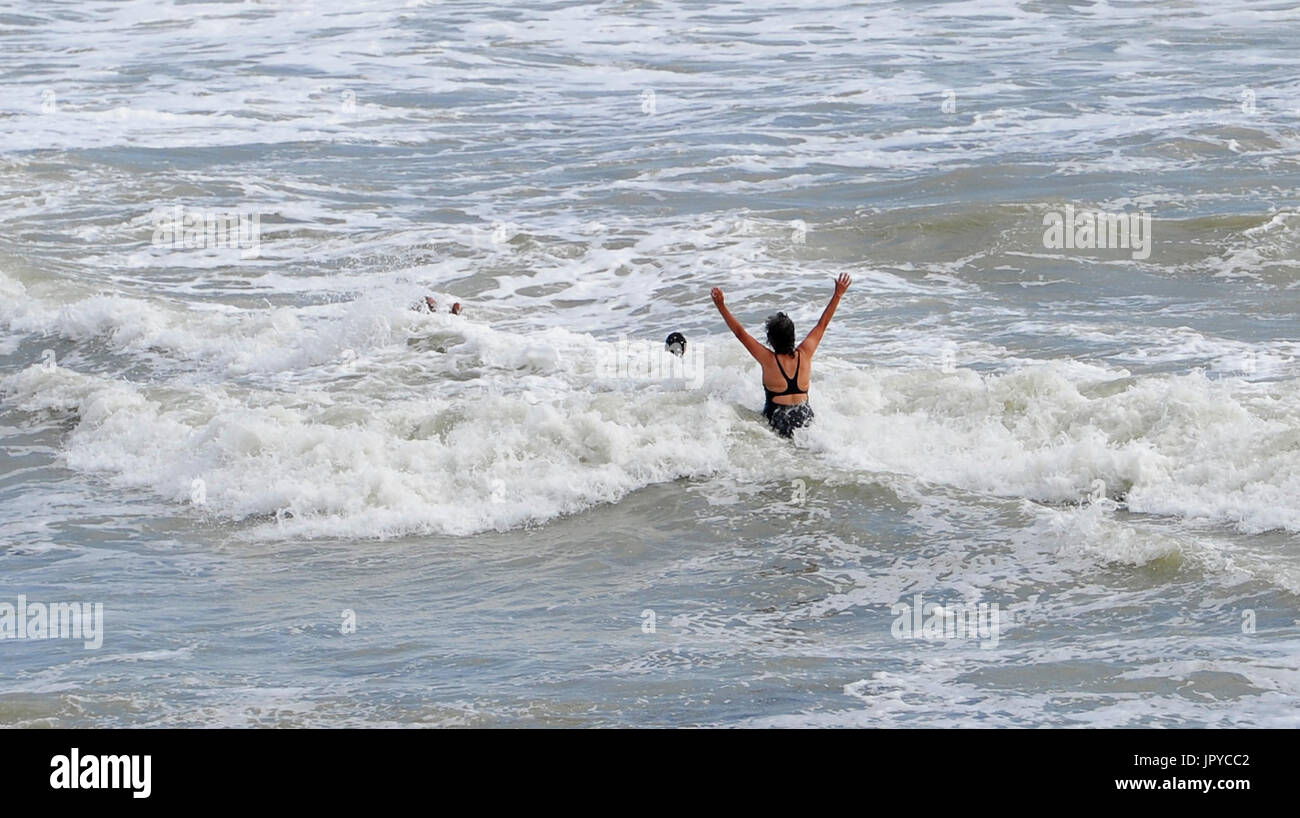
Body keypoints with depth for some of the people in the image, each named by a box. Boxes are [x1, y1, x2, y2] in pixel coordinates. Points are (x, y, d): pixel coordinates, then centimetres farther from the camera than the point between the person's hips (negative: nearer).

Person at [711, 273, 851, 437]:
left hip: (777, 420, -4)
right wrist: (838, 295, 16)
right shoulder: (804, 355, -4)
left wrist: (721, 306, -5)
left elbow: (740, 333, -9)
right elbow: (822, 325, 8)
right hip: (805, 417, 4)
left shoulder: (768, 360, -12)